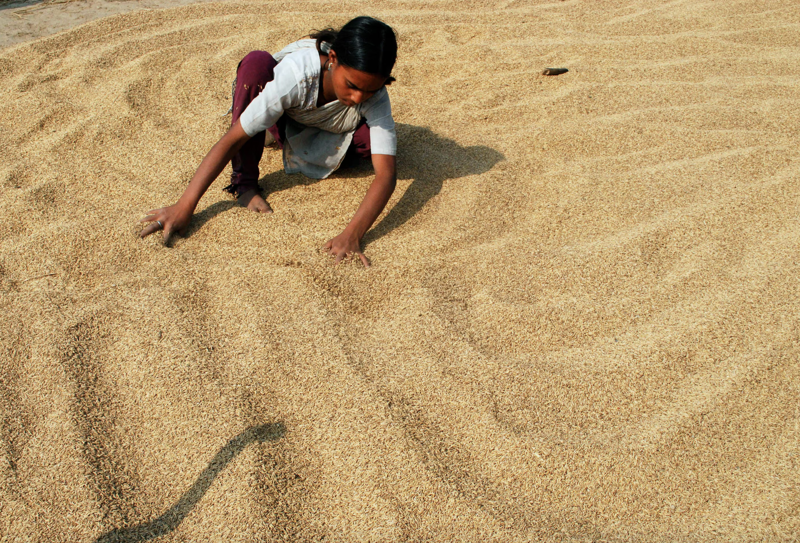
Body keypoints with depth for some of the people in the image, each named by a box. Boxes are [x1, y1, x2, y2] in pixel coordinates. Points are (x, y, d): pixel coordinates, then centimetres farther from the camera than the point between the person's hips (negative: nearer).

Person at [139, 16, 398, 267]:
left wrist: (352, 234, -59)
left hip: (327, 138, 2)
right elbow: (232, 139, -39)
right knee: (256, 62, -34)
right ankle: (244, 182, -23)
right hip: (283, 124, -2)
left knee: (372, 138, -33)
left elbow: (386, 173, -43)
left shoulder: (375, 96, -34)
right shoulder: (296, 73, -40)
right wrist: (184, 206, -44)